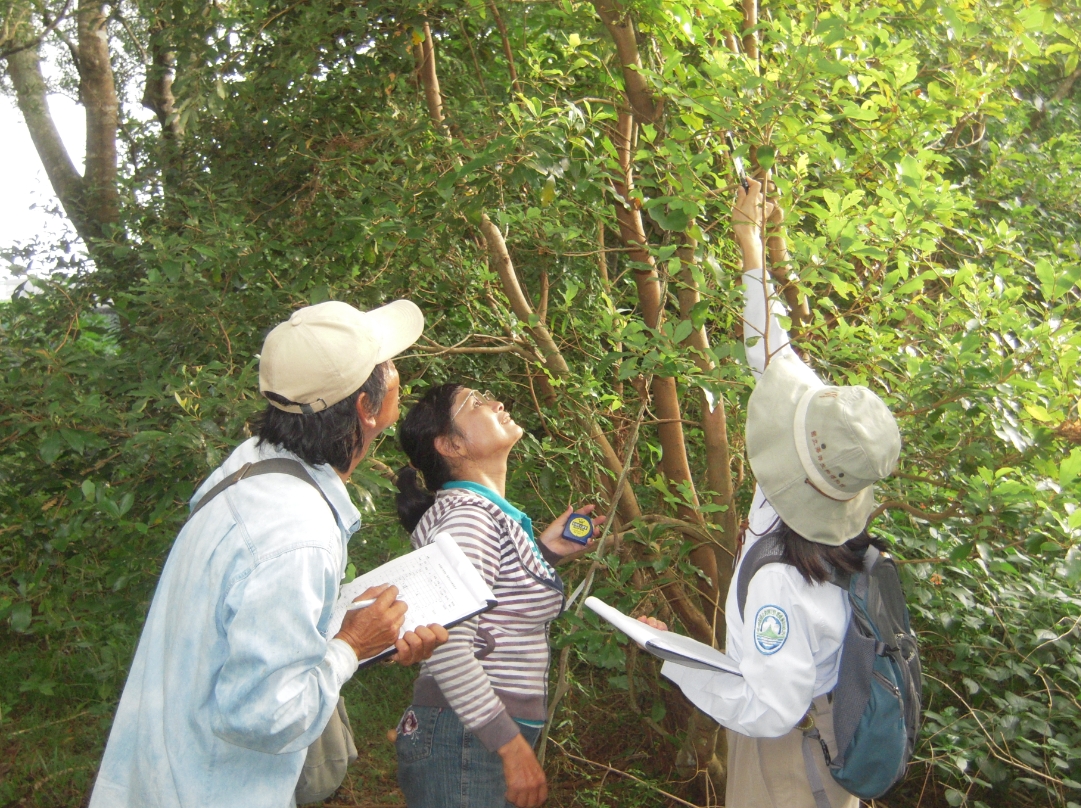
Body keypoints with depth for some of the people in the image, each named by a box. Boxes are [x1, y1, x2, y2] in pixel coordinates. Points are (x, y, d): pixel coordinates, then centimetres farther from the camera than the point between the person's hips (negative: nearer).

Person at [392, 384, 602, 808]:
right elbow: (448, 648, -26)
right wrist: (513, 746, -23)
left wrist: (545, 551, 11)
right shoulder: (466, 515, -18)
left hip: (492, 737, 9)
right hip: (466, 741, -9)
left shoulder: (490, 512, 11)